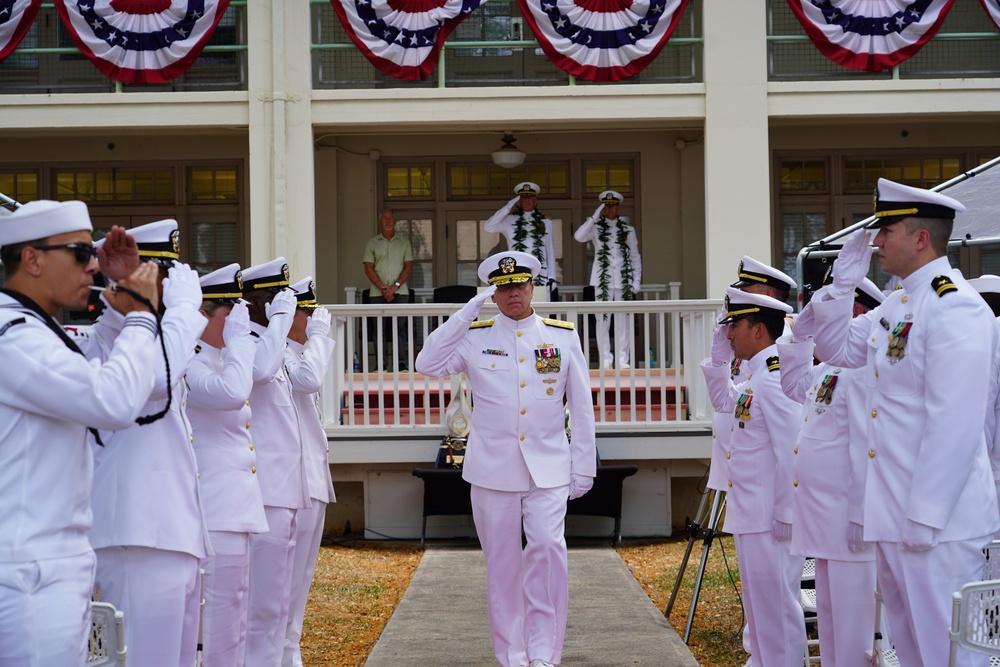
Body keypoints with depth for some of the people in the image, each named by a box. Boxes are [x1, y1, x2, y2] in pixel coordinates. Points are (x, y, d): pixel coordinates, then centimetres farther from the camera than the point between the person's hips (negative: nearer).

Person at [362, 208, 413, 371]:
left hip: (400, 291, 0)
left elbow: (408, 267, 5)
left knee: (400, 327, -4)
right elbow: (368, 269, 3)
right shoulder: (372, 243, 10)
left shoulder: (404, 242, 11)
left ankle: (401, 363, -3)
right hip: (378, 293, 0)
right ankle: (381, 364, 0)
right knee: (380, 328, -2)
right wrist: (382, 288, -9)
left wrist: (395, 286, -9)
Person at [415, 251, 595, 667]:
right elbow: (427, 365, -11)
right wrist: (466, 315, -12)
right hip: (492, 471, 1)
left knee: (548, 548, -16)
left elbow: (582, 408, 7)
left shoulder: (564, 336, 5)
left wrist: (583, 468, 4)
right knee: (503, 563, 5)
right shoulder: (474, 337, 4)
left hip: (548, 469, 0)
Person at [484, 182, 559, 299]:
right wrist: (508, 207, -5)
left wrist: (552, 278, 5)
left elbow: (550, 253, 12)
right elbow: (488, 227, -6)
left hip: (541, 277, 1)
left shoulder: (545, 222, 12)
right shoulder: (510, 221, 9)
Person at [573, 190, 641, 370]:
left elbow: (635, 257, 11)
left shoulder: (627, 229, 11)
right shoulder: (596, 227, 7)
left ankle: (623, 360, 4)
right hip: (602, 280, -1)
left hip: (623, 280, 1)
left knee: (623, 321, 0)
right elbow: (579, 236, -14)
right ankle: (605, 360, 3)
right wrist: (594, 217, -12)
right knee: (603, 320, -2)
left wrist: (636, 282, 3)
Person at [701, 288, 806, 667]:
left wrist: (785, 515, -21)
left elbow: (791, 450, -23)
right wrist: (719, 354, 19)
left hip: (770, 517, -10)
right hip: (750, 514, 10)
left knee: (776, 605, -3)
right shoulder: (754, 375, 13)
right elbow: (723, 400, 33)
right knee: (758, 603, 17)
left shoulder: (776, 378, -18)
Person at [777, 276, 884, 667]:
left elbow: (867, 449, -21)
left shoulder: (862, 370, -16)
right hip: (824, 518, 10)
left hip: (848, 520, -10)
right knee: (829, 615, 16)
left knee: (852, 618, -5)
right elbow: (794, 385, 35)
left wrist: (860, 517, -22)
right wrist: (800, 336, 23)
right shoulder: (826, 371, 14)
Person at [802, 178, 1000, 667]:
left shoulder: (953, 306, -16)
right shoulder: (897, 304, 12)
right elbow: (837, 347, 25)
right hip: (893, 516, 10)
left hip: (936, 518, -10)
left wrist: (926, 516, -22)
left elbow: (955, 424, -22)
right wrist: (841, 285, 9)